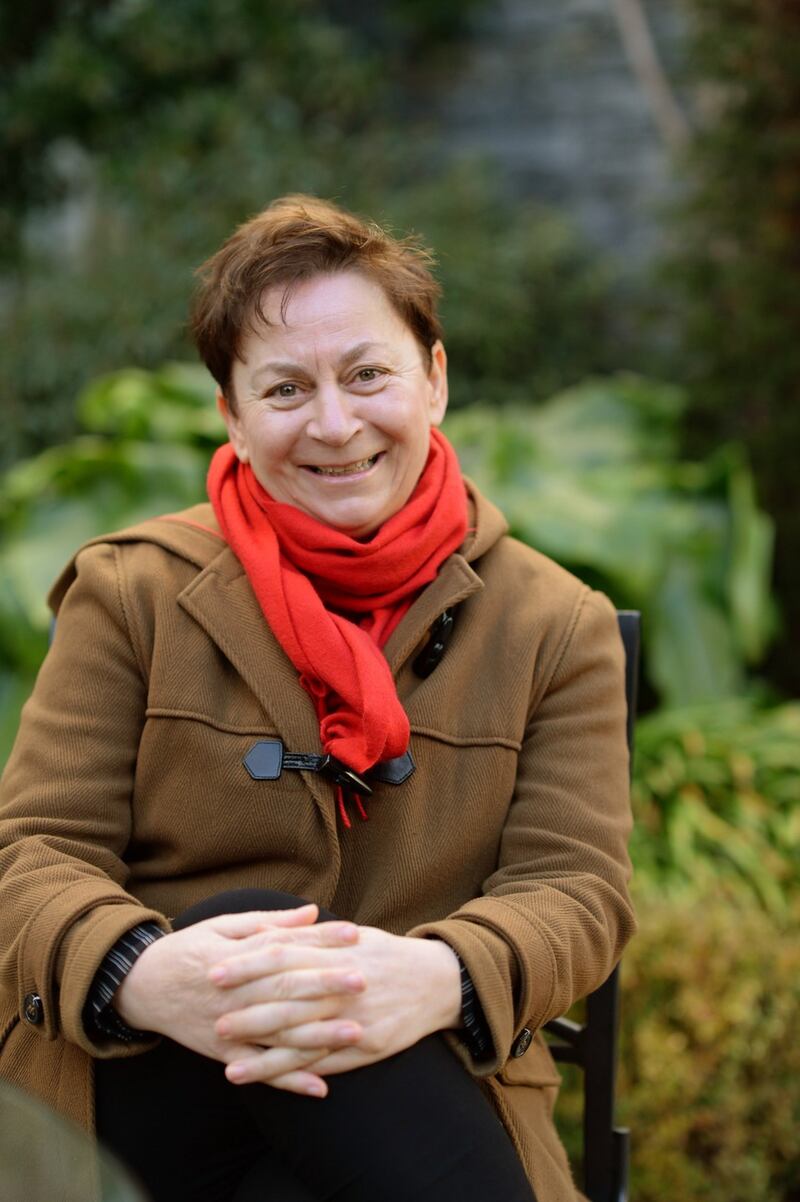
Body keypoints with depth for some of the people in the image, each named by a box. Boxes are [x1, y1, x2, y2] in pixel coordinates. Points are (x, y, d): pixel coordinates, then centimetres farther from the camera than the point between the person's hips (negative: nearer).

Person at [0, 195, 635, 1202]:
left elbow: (574, 889, -1)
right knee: (244, 934, -34)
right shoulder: (131, 591, 6)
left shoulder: (558, 626, 8)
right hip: (140, 1090, 1)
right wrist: (143, 975, -27)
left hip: (424, 1098, 0)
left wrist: (438, 980, -28)